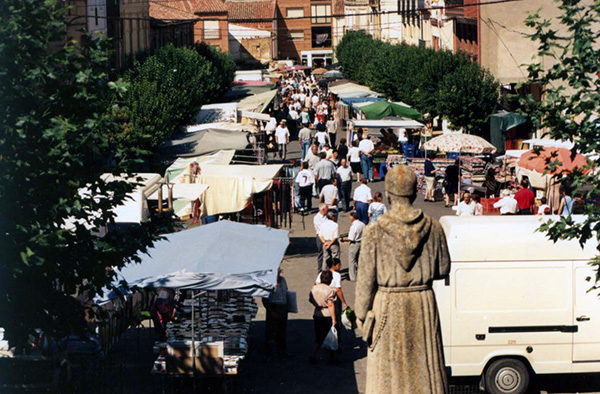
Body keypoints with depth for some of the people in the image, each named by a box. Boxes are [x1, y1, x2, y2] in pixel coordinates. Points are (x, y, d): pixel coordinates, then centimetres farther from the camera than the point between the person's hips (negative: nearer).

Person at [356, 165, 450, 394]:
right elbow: (443, 269, 6)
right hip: (423, 305, 3)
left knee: (387, 371, 7)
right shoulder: (433, 228, -5)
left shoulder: (375, 232, -12)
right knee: (425, 368, 12)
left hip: (387, 308, -2)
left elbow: (366, 279, -7)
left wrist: (362, 314, 4)